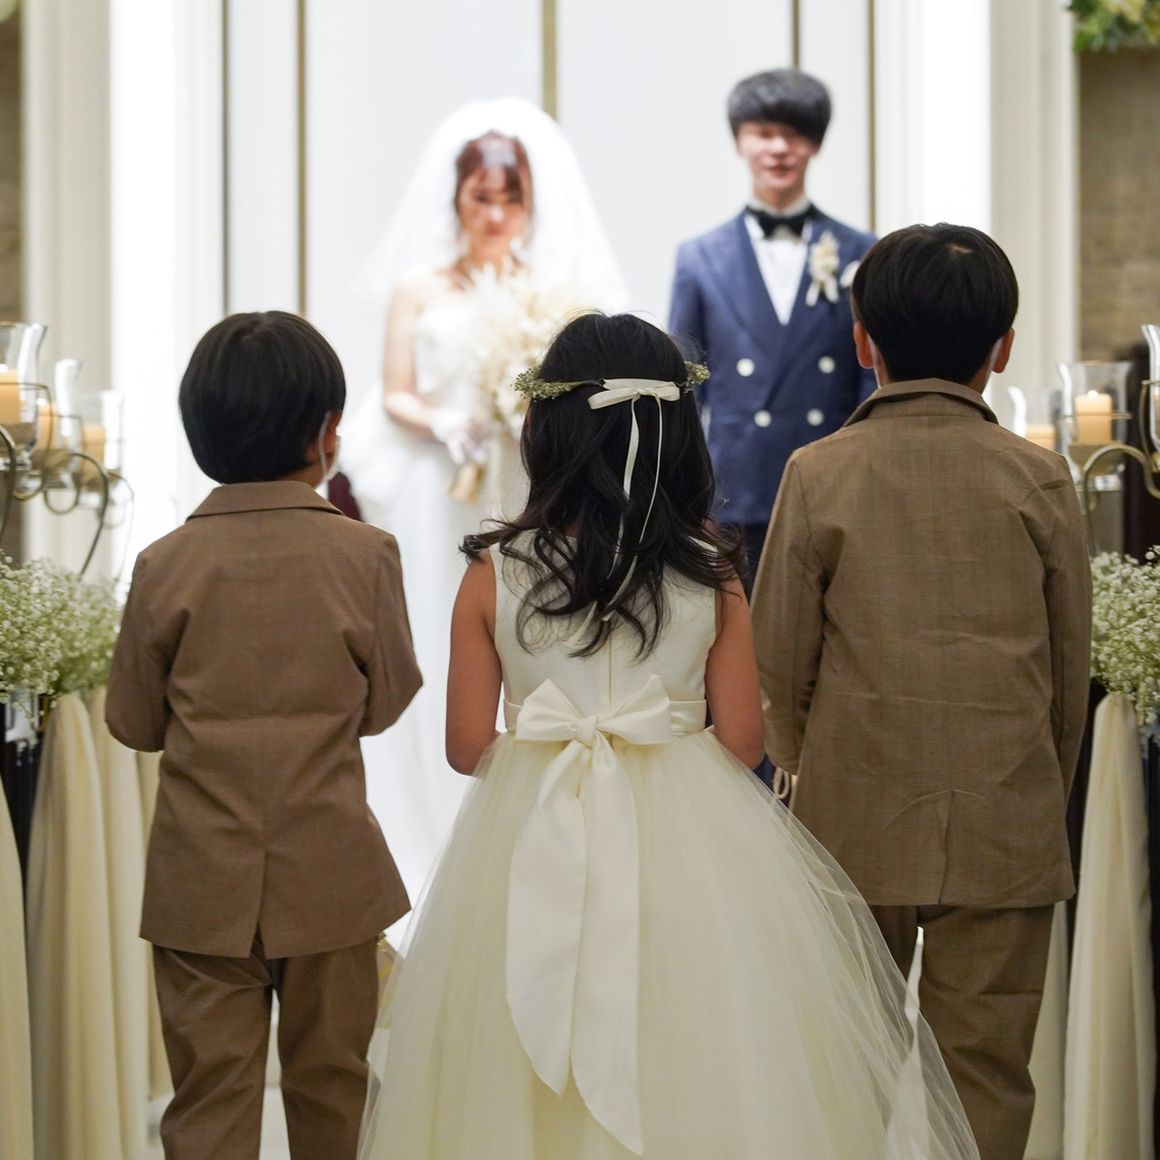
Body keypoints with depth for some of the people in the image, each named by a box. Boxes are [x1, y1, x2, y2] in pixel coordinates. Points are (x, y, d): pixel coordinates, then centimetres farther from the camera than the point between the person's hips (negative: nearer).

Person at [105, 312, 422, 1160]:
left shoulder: (166, 565, -7)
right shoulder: (364, 555, -11)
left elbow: (133, 723, 2)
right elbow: (386, 704, 1)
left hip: (202, 880, 0)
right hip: (333, 875, 0)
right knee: (331, 1083, 17)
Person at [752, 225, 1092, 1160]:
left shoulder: (819, 475, -4)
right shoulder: (1040, 479, -2)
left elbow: (781, 660, 1)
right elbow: (1070, 665, 4)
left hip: (855, 822, 0)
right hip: (1007, 830, 0)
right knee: (987, 1073, 6)